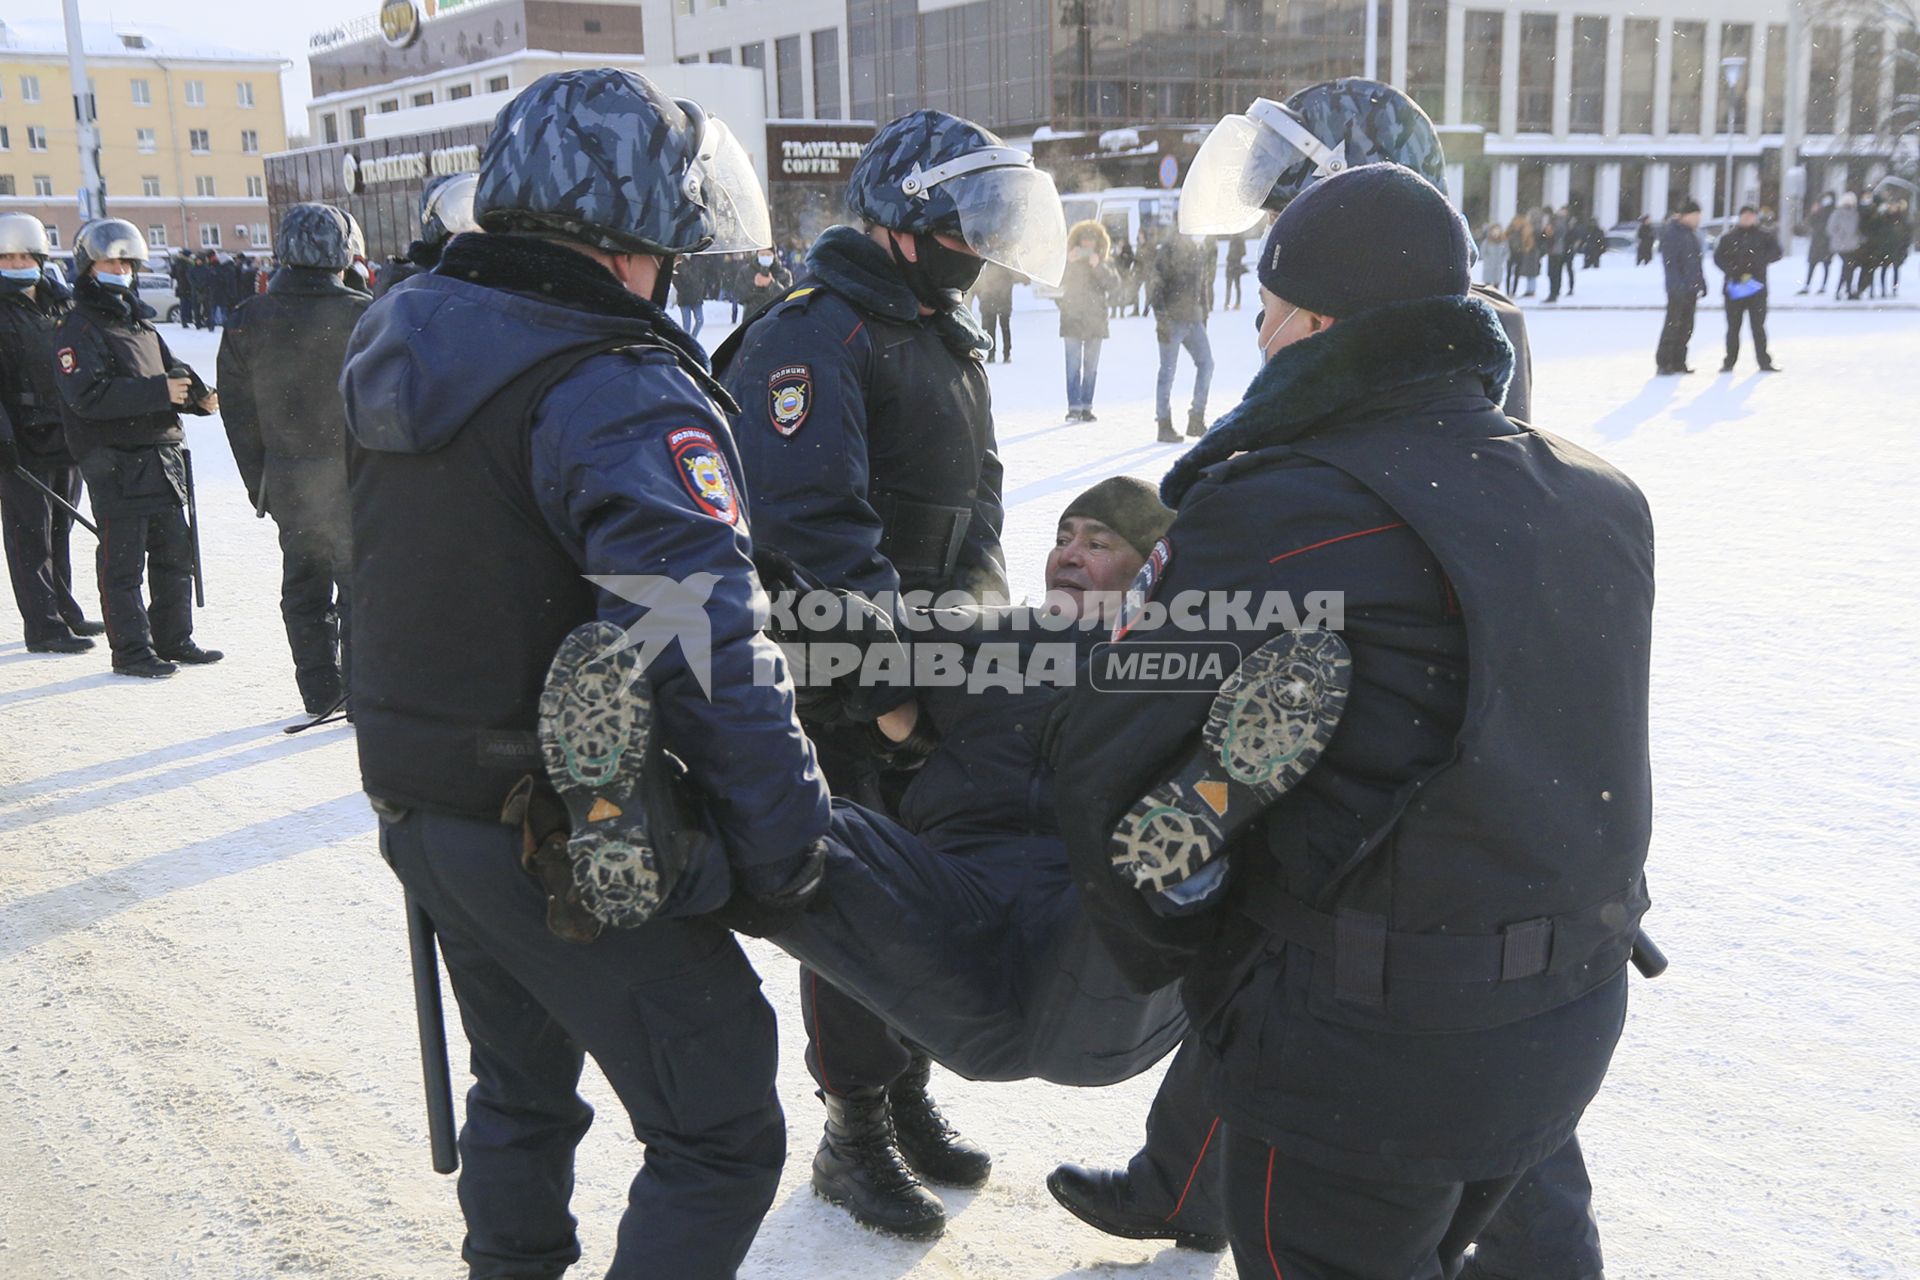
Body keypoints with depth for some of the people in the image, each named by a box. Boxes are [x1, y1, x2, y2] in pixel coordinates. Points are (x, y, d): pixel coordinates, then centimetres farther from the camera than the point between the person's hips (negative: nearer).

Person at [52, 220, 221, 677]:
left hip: (161, 457, 8)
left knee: (175, 553, 14)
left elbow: (171, 371, 23)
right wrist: (159, 392, -25)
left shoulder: (139, 323, 19)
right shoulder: (77, 330, -7)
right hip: (115, 464, -8)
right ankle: (131, 652, 6)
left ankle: (174, 640, 25)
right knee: (123, 562, -2)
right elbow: (88, 396, -19)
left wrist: (199, 397, 0)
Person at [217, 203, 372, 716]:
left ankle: (320, 691, 21)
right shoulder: (364, 317, -11)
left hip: (288, 482, 4)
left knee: (304, 583, 15)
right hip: (355, 480, -4)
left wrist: (259, 483, 14)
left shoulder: (247, 321, 1)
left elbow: (239, 414, 6)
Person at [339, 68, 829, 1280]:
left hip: (418, 809, 9)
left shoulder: (401, 349, 5)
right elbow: (701, 649, -29)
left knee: (522, 1089, 28)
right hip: (575, 847, -9)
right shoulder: (620, 394, -22)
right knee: (721, 1138, 4)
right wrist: (789, 847, -22)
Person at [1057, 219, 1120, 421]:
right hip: (1072, 320, -2)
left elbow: (1114, 286, -7)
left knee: (1091, 367, 4)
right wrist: (1068, 262, -21)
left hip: (1095, 321, 2)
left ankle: (1087, 407, 9)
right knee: (1073, 366, -9)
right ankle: (1074, 407, -9)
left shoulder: (1104, 264, 7)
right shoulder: (1067, 262, 4)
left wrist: (1098, 266, -18)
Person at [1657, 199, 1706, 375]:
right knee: (1673, 324, -6)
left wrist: (1701, 284, 16)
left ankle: (1678, 362, 15)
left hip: (1691, 289, 8)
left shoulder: (1691, 233, 16)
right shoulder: (1671, 233, -10)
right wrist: (1678, 285, -22)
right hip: (1678, 289, -8)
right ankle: (1663, 363, -1)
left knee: (1686, 327, 9)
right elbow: (1670, 262, -16)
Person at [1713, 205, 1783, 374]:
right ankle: (1729, 362, 10)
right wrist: (1732, 271, -11)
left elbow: (1775, 252, 1)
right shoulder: (1729, 237, 8)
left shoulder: (1764, 235, 8)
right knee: (1733, 326, 3)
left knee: (1758, 325, 0)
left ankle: (1764, 361, 6)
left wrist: (1759, 261, -16)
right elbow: (1718, 257, 4)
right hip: (1734, 287, 1)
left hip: (1756, 286, -1)